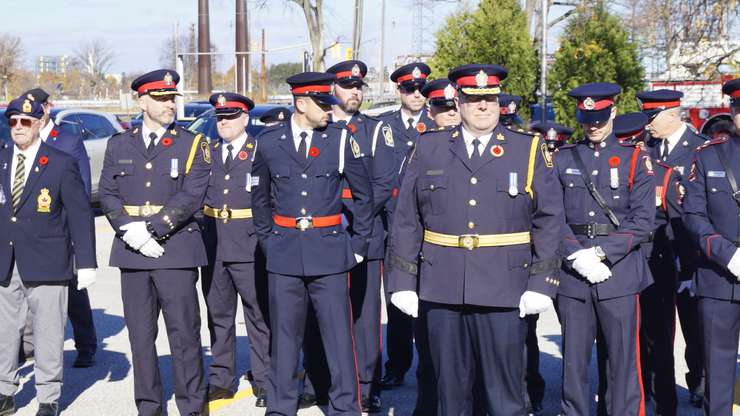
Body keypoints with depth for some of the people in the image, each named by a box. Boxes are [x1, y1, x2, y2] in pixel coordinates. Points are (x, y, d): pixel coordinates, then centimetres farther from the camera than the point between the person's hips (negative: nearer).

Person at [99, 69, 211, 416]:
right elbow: (108, 195, 5)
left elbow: (191, 197, -9)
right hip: (131, 251, 3)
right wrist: (129, 231, -11)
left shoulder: (193, 145, 2)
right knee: (140, 334, 9)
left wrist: (151, 228, -16)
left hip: (176, 250, -3)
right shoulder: (119, 145, 11)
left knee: (184, 333, -1)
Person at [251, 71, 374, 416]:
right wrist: (267, 241, 13)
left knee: (338, 334, 1)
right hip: (284, 253, 1)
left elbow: (363, 195, 7)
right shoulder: (269, 141, 2)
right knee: (284, 334, 10)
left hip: (329, 249, -1)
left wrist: (359, 245, 5)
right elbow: (260, 197, 16)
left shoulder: (342, 138, -1)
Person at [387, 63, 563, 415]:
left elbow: (549, 219, 2)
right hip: (441, 292, 2)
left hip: (504, 292, -1)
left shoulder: (529, 150, 5)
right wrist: (403, 281, 2)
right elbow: (407, 218, 7)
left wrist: (541, 284, -5)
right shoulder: (428, 149, 8)